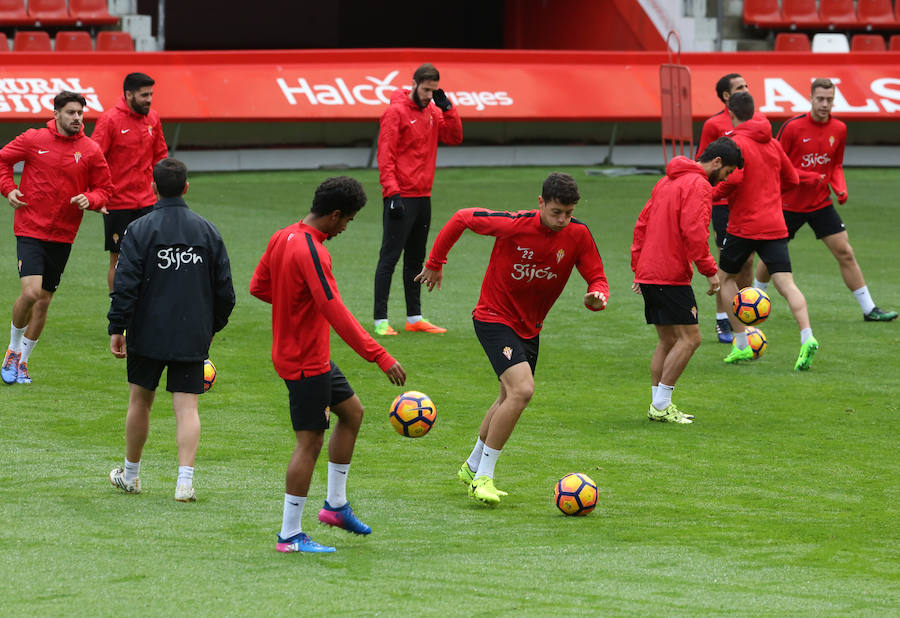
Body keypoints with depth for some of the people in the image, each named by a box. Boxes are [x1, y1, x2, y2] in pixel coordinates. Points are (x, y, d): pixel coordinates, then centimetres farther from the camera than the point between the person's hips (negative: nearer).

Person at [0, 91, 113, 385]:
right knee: (30, 293, -18)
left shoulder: (91, 151, 0)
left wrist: (90, 199, -12)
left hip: (62, 236, 3)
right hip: (30, 230, -3)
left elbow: (105, 189, 9)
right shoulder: (34, 140, -4)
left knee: (44, 301, 9)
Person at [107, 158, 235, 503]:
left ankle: (130, 475, 28)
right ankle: (185, 481, -13)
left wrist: (117, 328, -5)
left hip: (148, 333, -1)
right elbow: (225, 289, 6)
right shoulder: (207, 231, 2)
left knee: (140, 402, 14)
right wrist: (213, 327, 20)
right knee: (187, 407, 0)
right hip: (193, 338, 1)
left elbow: (125, 285, -12)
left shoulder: (140, 230, -8)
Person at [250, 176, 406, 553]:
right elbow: (336, 314, -29)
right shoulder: (311, 252, -25)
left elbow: (258, 286, 16)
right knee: (310, 441, -5)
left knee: (352, 412, 20)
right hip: (306, 361, -10)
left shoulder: (282, 238, 5)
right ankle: (290, 535, 0)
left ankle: (336, 505, 26)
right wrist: (380, 357, -29)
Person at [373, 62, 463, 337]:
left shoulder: (432, 111, 12)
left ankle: (415, 318, 19)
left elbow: (454, 137, 8)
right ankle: (380, 321, -7)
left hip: (423, 196, 8)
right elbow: (385, 156, -13)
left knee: (416, 259, 13)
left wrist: (446, 107, -3)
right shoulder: (396, 111, -9)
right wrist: (393, 193, -20)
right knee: (390, 257, -7)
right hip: (401, 198, -8)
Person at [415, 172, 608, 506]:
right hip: (494, 317, -7)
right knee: (522, 390, -23)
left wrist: (598, 296, -28)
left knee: (510, 398, 20)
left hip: (529, 327, 7)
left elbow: (597, 277, -3)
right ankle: (483, 476, -14)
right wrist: (435, 263, 1)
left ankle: (472, 467, 42)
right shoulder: (514, 225, -23)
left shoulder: (578, 234, -11)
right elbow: (462, 218, -9)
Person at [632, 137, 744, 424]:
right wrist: (710, 270, -14)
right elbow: (693, 232, -20)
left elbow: (642, 225, 21)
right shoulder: (698, 185, -10)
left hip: (648, 272, 10)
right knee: (689, 338, -7)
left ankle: (658, 405, 13)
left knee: (668, 340, 14)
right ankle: (661, 405, -9)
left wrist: (638, 268, 22)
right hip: (671, 276, -10)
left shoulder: (667, 182, 19)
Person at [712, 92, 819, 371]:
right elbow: (791, 179, 19)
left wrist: (711, 195, -7)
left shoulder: (736, 142, -8)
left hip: (744, 225, -5)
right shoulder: (772, 143, 13)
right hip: (775, 226, 5)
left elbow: (733, 178, -23)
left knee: (725, 277, 15)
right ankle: (807, 337, -26)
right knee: (786, 283, -3)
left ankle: (742, 345, 11)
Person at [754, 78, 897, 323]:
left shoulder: (839, 130, 0)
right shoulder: (792, 127, -13)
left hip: (821, 202, 3)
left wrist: (841, 188, -6)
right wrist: (807, 177, -21)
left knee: (845, 253, -3)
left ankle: (869, 309, 1)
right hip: (789, 203, -3)